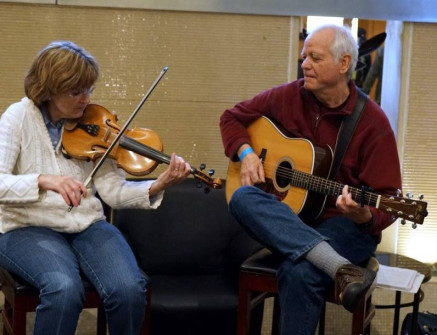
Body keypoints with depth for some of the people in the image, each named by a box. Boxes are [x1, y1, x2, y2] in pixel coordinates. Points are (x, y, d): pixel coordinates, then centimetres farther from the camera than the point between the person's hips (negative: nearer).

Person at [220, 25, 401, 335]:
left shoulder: (372, 122, -12)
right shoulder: (288, 97, 0)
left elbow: (387, 202, -13)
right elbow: (233, 117, 14)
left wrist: (364, 216, -36)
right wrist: (246, 152, -6)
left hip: (346, 225, -5)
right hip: (285, 220, 5)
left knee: (299, 272, -37)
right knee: (242, 198, -30)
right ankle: (340, 268, -44)